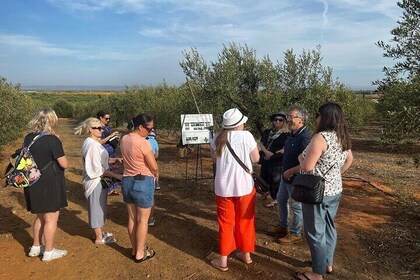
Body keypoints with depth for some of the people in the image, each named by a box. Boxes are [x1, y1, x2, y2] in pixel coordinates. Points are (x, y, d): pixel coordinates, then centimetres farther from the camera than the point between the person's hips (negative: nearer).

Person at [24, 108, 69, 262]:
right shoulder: (52, 140, -19)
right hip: (50, 185, -8)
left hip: (34, 184, 8)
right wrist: (63, 159, 4)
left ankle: (36, 247, 35)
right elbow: (64, 164, -18)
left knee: (41, 216, 24)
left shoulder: (28, 138, 3)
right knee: (51, 218, 7)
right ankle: (49, 252, 18)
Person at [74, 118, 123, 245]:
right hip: (96, 181, -9)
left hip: (99, 180, 9)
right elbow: (97, 168, -24)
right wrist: (115, 175, -22)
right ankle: (99, 238, 19)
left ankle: (100, 232, 36)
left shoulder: (94, 143, 8)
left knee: (99, 208, 21)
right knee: (97, 208, 4)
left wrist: (114, 159, 3)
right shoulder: (91, 145, -22)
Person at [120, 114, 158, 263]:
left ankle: (135, 249, 31)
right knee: (143, 219, 7)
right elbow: (154, 167, -16)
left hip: (127, 181, 8)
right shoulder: (143, 142, -21)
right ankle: (140, 253, 18)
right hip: (143, 182, -7)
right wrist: (155, 173, 5)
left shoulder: (124, 139, 3)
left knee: (132, 218, 17)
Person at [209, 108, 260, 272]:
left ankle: (223, 260, 19)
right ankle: (246, 254, 32)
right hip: (244, 186, -1)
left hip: (223, 187, 2)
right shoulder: (246, 136, -10)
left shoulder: (218, 138, -1)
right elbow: (256, 159, -2)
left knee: (225, 223, 12)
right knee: (245, 221, 16)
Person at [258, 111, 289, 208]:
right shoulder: (267, 132, 7)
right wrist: (266, 152, -19)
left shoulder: (285, 135, -8)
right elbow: (261, 144, -1)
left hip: (277, 161, -5)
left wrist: (272, 155, -13)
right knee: (263, 177, 18)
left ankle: (274, 199, 21)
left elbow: (284, 150, -14)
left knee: (274, 179, 2)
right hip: (265, 160, 5)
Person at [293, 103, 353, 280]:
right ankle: (328, 264, 37)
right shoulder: (343, 137, 4)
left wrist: (300, 157, -5)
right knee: (328, 227, 21)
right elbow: (349, 160, 20)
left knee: (315, 232, 5)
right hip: (335, 190, 9)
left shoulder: (321, 137, -23)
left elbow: (307, 167, -24)